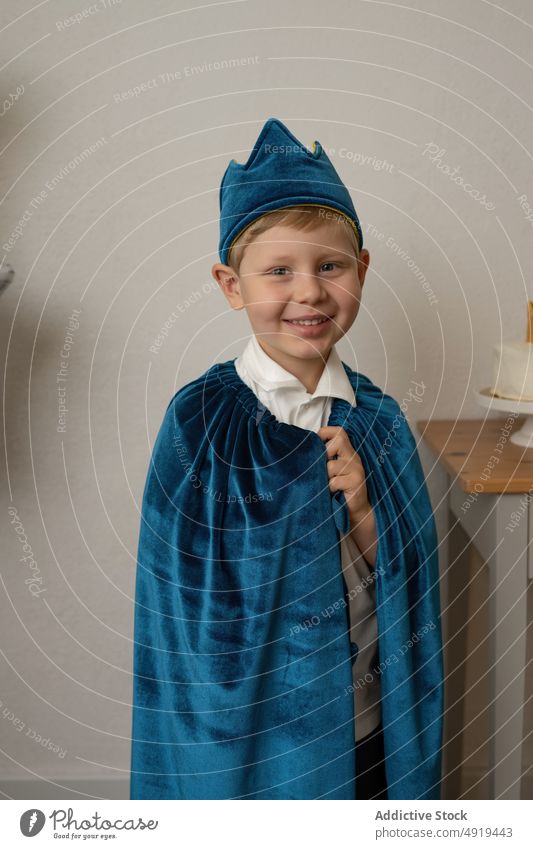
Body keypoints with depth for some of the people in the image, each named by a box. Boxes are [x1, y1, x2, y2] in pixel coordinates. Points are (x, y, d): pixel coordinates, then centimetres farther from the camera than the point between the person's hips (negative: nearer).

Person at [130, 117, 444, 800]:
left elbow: (404, 585, -2)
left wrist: (360, 510, -19)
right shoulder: (200, 419, -16)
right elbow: (189, 600, -13)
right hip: (254, 732, -3)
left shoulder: (379, 419, -4)